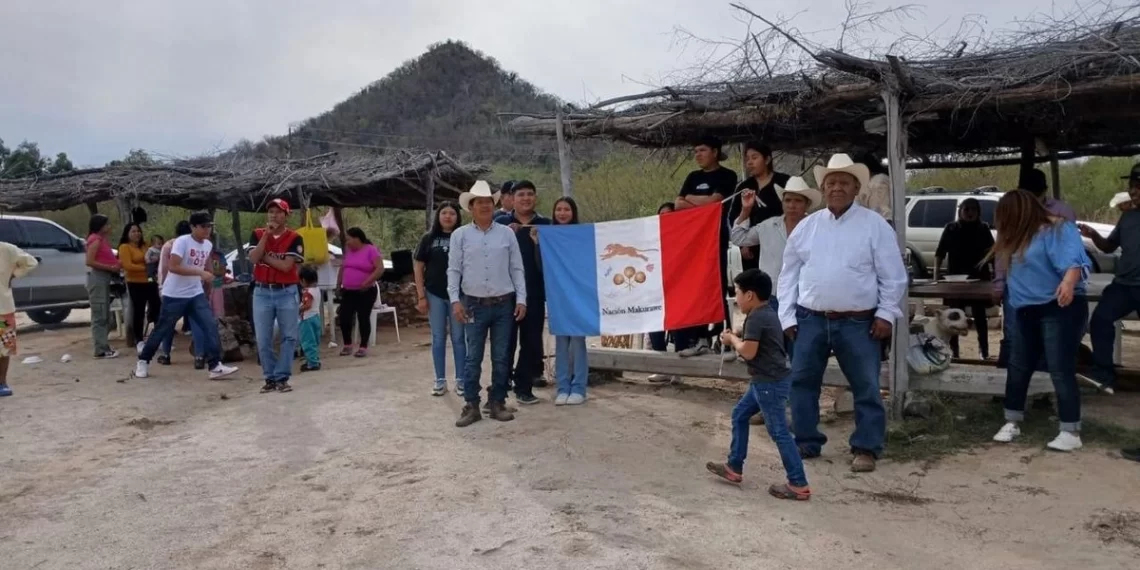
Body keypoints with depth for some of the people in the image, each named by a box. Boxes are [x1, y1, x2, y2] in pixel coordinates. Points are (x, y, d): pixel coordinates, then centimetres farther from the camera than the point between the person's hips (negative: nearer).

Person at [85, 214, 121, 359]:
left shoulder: (103, 239, 18)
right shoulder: (95, 239, -9)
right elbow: (89, 262, -18)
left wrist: (116, 265, 2)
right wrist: (111, 267, -19)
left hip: (104, 278, 10)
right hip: (97, 277, -10)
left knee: (105, 316, 13)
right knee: (99, 316, -9)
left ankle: (103, 346, 19)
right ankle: (101, 350, -8)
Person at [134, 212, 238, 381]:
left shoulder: (208, 245, 5)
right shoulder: (182, 241, -16)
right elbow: (172, 266, -27)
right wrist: (200, 272, -30)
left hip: (196, 294, 5)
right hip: (174, 295, -5)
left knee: (211, 326, -8)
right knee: (163, 329, 6)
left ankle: (215, 366, -8)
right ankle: (143, 361, 26)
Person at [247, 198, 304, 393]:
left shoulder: (294, 238, -5)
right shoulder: (258, 234, 5)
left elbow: (286, 266, -15)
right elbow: (253, 259, -12)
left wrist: (264, 256, -9)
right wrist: (266, 235, -14)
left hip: (286, 292, -2)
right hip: (262, 292, 2)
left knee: (289, 337, 1)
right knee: (263, 340, 4)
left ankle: (281, 377, 9)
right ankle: (270, 377, 15)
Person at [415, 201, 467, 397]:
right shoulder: (429, 238, 4)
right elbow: (418, 267, 5)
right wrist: (421, 296, 0)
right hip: (435, 295, 1)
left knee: (458, 338, 5)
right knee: (438, 338, 7)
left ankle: (460, 380, 13)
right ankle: (440, 380, 15)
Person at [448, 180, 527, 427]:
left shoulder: (507, 233, 5)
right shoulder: (460, 235, 3)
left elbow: (517, 269, 5)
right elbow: (453, 270, 2)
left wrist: (521, 299, 0)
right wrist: (455, 300, -7)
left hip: (504, 304, 1)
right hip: (474, 304, -1)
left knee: (501, 357, 7)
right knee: (473, 357, 2)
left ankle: (497, 403, 17)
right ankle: (471, 405, 11)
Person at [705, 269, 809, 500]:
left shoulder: (755, 318, -18)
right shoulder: (767, 313, 13)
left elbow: (748, 352, -22)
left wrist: (732, 339, -5)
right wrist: (737, 339, 4)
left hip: (770, 383, -11)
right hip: (767, 381, 11)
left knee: (778, 431, -5)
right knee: (739, 415, 18)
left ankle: (799, 485, 0)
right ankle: (734, 467, 26)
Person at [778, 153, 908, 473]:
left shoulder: (875, 225, -1)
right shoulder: (806, 226, 7)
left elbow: (893, 275, 0)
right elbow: (789, 273, 8)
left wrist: (886, 313, -7)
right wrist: (787, 316, 2)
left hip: (858, 322, -2)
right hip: (810, 320, 3)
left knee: (866, 387, 3)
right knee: (802, 382, 7)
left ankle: (866, 448, 15)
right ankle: (807, 442, 21)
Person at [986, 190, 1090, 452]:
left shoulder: (1058, 229, -12)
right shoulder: (1018, 238, 15)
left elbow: (1073, 260, -28)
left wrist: (1069, 282, -44)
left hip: (1061, 310, -9)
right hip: (1028, 313, 9)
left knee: (1061, 371, -9)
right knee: (1017, 368, 11)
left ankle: (1071, 433, -1)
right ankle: (1012, 423, 22)